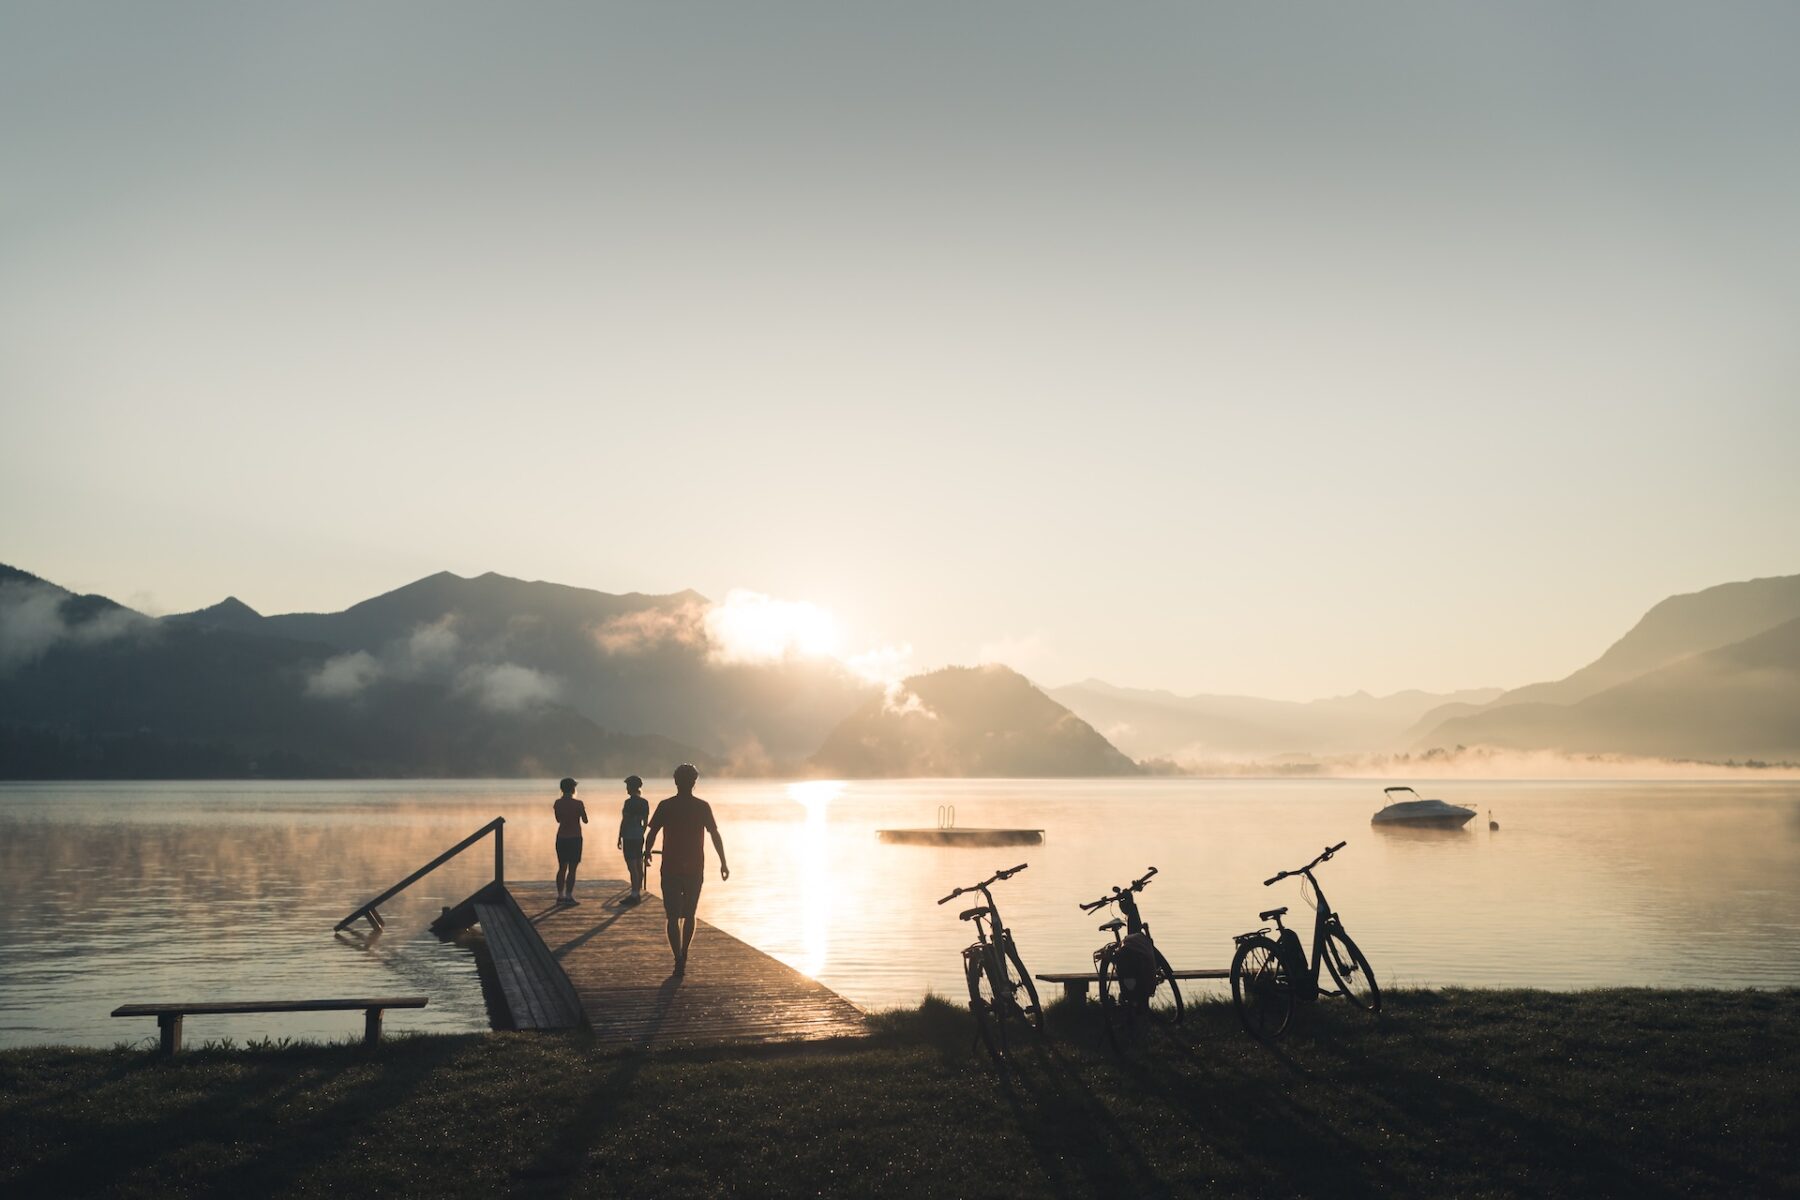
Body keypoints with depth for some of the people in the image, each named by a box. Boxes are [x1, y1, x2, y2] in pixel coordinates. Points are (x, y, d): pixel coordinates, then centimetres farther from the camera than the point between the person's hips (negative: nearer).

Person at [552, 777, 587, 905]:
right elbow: (585, 821, -2)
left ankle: (560, 896, 12)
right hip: (575, 838, -5)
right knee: (572, 869, -2)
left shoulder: (558, 803, 1)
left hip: (561, 838, 5)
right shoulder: (578, 804, -12)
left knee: (562, 868, 12)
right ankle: (568, 896, -4)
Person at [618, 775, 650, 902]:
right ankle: (639, 892, 18)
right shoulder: (644, 802, 8)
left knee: (632, 866, -6)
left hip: (629, 837, -8)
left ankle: (634, 895, -7)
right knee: (639, 865, 12)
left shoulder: (629, 802, -15)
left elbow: (624, 821, -14)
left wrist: (620, 838, -8)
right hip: (639, 836, 8)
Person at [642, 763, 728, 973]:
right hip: (695, 869, 1)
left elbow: (652, 833, -2)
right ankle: (683, 957, 25)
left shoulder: (665, 806, -4)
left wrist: (647, 853, 17)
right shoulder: (702, 807, -2)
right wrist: (723, 863, 3)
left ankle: (679, 960, -10)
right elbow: (715, 835, -3)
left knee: (673, 917, 1)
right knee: (689, 915, 17)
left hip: (671, 869, -1)